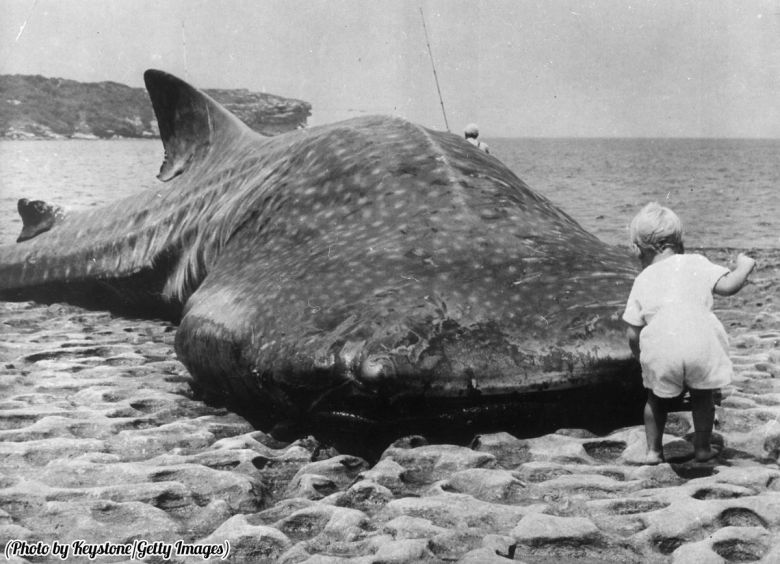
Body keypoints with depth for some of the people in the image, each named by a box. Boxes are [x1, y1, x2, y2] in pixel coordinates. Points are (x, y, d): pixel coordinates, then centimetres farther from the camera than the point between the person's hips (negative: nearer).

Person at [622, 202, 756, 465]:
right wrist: (744, 267, 17)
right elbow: (727, 285, -3)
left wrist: (640, 355, 29)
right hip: (700, 347, 0)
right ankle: (702, 448, 29)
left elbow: (633, 333, 11)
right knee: (702, 397, 22)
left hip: (660, 353, 1)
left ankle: (653, 450, 27)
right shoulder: (695, 264, 8)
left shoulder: (642, 281, 12)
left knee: (657, 398, 24)